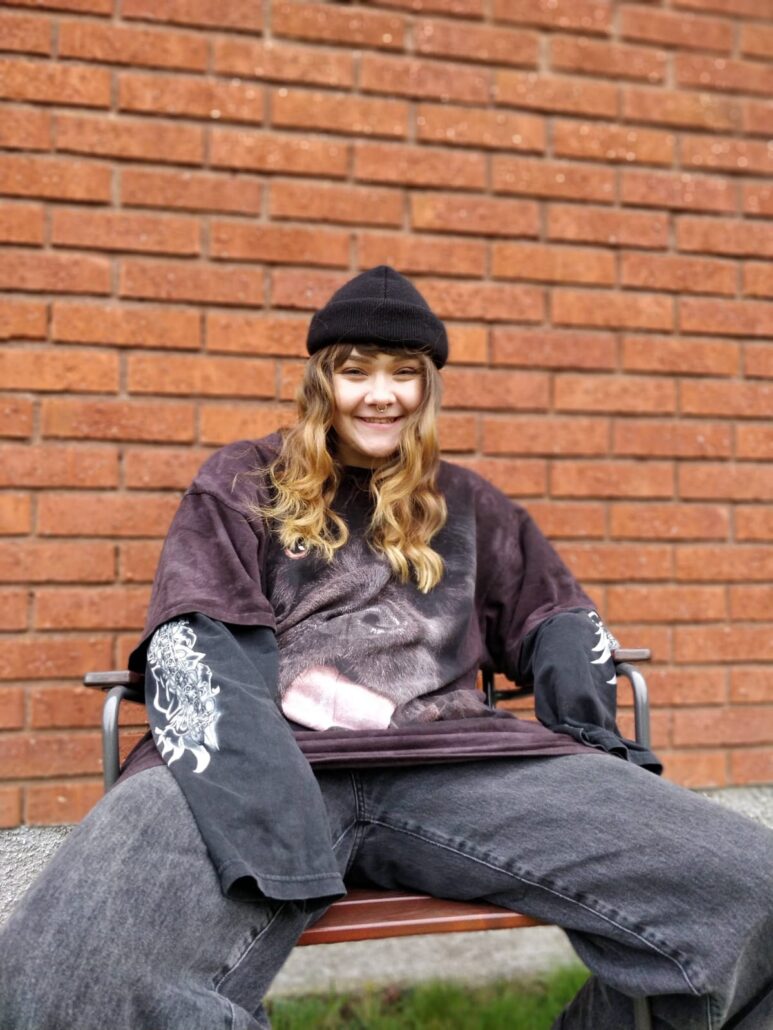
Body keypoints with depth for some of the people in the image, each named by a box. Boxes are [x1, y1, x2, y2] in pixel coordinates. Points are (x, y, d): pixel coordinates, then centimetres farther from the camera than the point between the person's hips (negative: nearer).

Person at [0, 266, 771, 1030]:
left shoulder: (463, 502, 27)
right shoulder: (242, 481, 18)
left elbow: (559, 615, 30)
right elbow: (195, 643, 3)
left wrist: (589, 736, 6)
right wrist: (259, 831, -16)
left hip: (454, 762, 3)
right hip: (271, 757, -2)